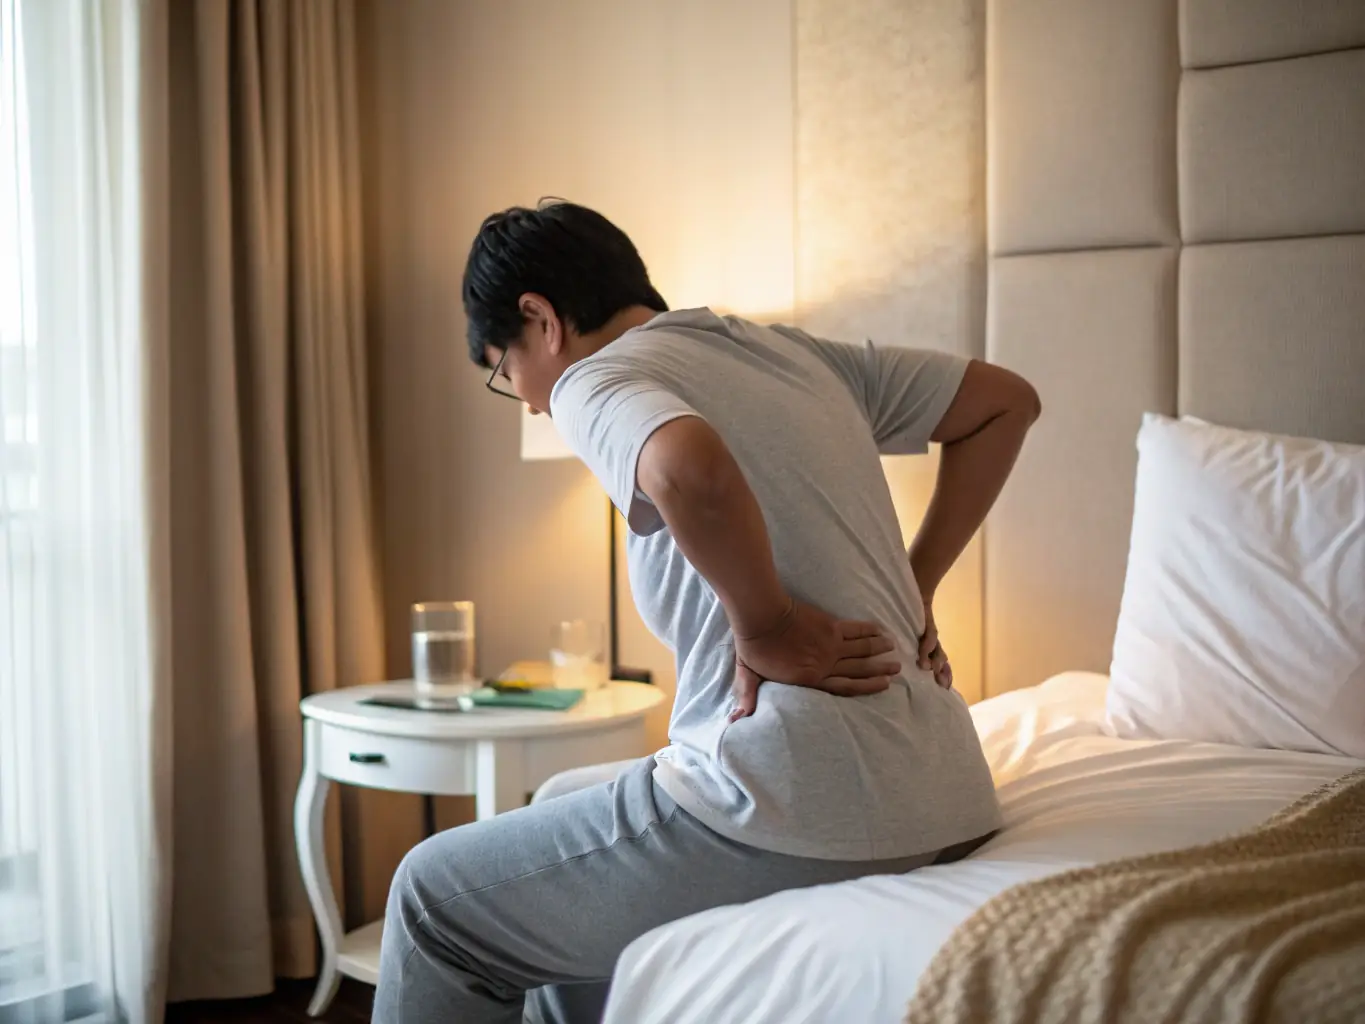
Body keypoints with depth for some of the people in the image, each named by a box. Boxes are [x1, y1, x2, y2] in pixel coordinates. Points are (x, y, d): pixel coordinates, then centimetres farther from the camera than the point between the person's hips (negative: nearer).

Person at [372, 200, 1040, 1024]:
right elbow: (1007, 401, 22)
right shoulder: (791, 351, 17)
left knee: (437, 894, 12)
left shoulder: (596, 379, -5)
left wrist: (766, 625, -12)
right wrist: (912, 591, 17)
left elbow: (694, 474, -29)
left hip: (801, 816, -9)